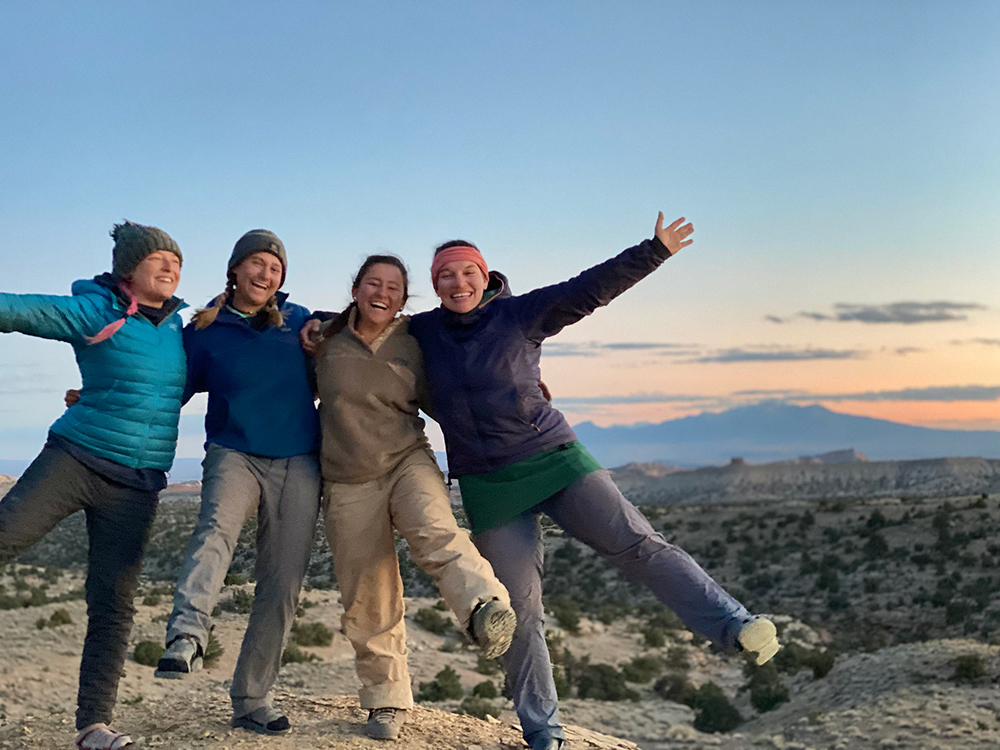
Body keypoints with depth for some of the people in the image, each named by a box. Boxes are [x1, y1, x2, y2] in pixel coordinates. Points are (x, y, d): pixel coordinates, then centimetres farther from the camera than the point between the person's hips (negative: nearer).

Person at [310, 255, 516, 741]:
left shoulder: (412, 346, 4)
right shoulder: (327, 341, 3)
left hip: (409, 462, 0)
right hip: (349, 485, 1)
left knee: (435, 532, -33)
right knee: (367, 601, 4)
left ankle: (487, 609, -56)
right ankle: (386, 701, 19)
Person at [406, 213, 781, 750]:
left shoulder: (520, 314, -1)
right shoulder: (421, 333, 6)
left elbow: (592, 288, -8)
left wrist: (653, 251, -16)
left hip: (554, 459, -1)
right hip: (487, 485, 2)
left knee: (636, 543, -18)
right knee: (519, 609, 3)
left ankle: (736, 626, -23)